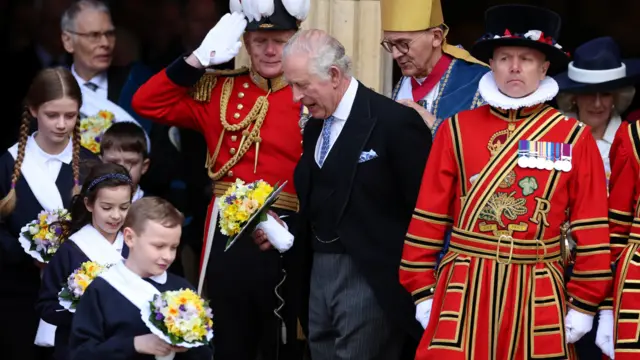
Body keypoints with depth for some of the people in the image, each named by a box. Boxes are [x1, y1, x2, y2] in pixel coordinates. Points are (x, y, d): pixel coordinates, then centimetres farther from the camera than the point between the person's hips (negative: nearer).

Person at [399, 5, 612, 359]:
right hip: (463, 289, 0)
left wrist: (584, 304, -1)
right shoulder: (457, 129, 3)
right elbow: (429, 216, 4)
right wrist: (422, 291, 1)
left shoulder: (574, 137, 1)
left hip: (538, 294, 0)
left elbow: (591, 230, 1)